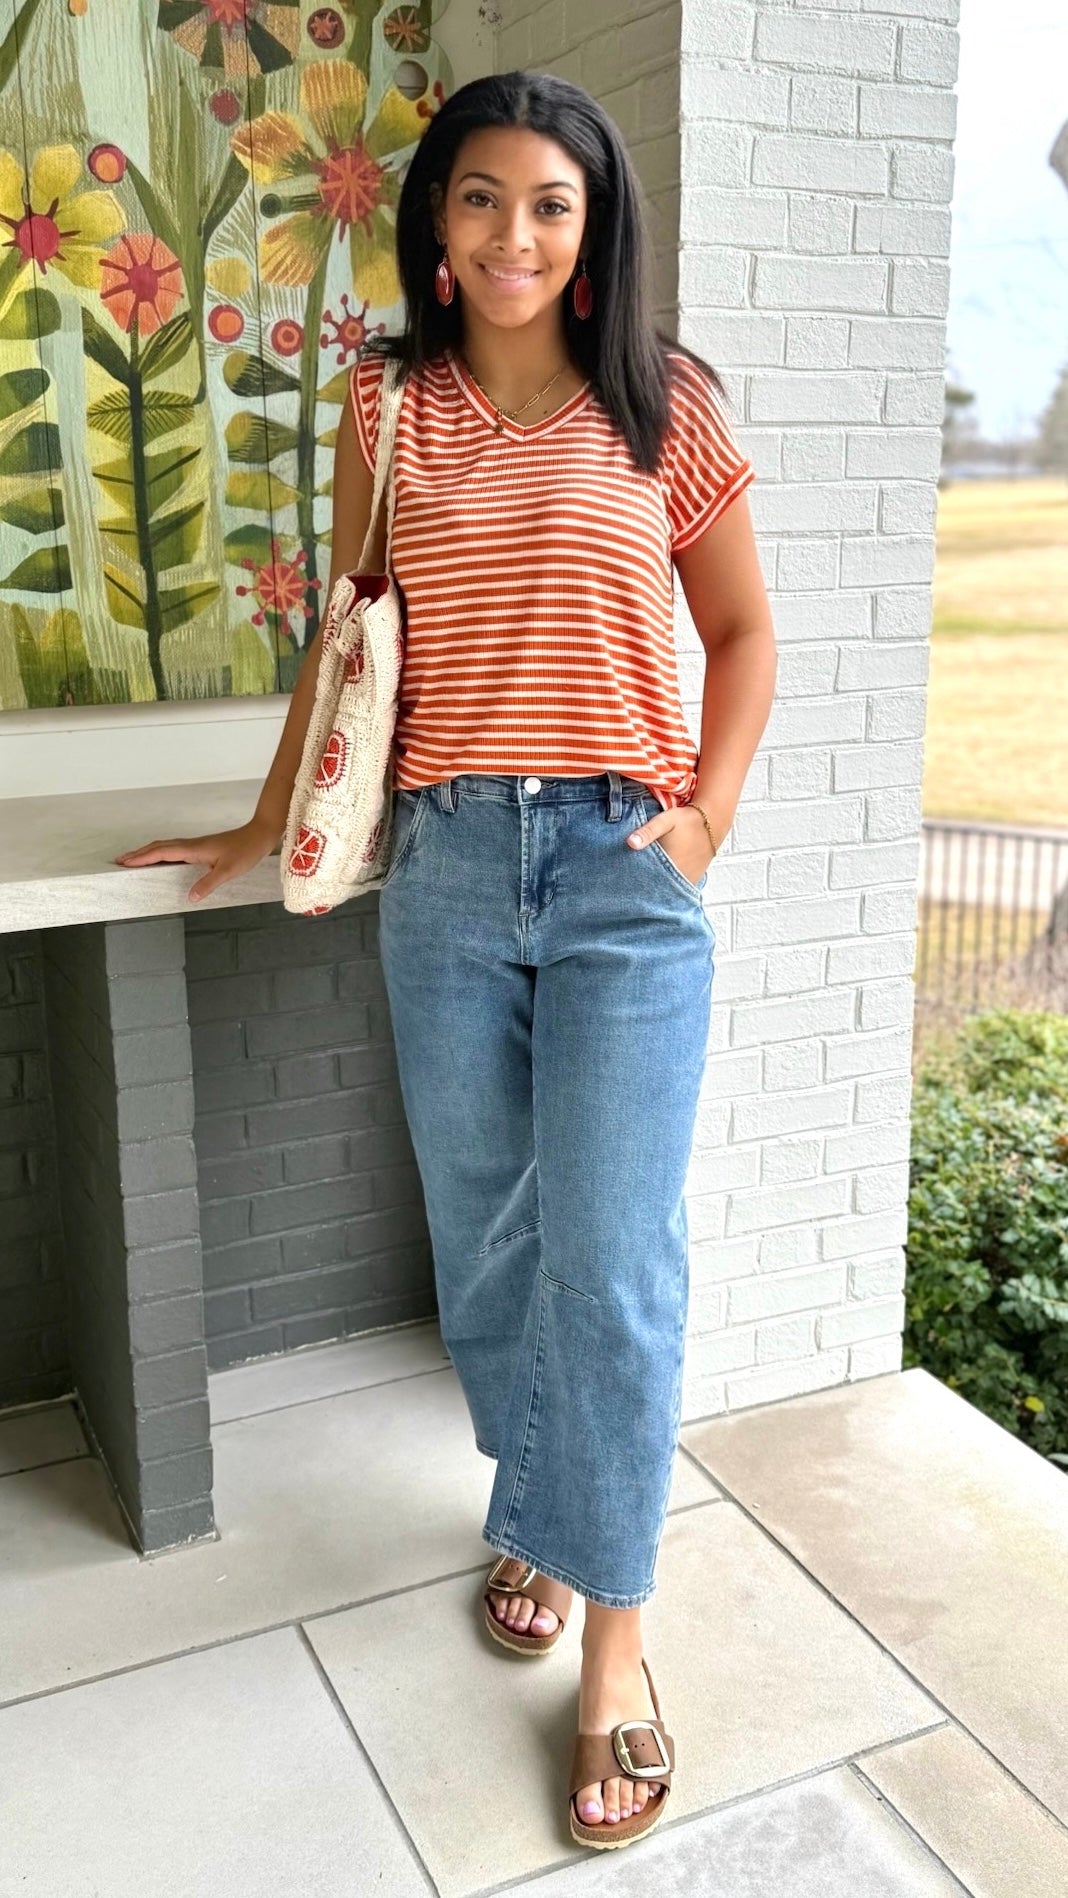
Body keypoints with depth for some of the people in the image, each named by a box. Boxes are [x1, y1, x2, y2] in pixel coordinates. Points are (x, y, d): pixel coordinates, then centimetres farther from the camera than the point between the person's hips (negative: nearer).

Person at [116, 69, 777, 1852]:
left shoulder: (662, 405, 3)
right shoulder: (388, 409, 8)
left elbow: (742, 633, 9)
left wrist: (707, 819, -3)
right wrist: (261, 828, 19)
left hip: (625, 871, -2)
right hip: (445, 868, 3)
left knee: (610, 1259, -3)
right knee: (484, 1238, 12)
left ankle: (614, 1648, 13)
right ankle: (537, 1514, 37)